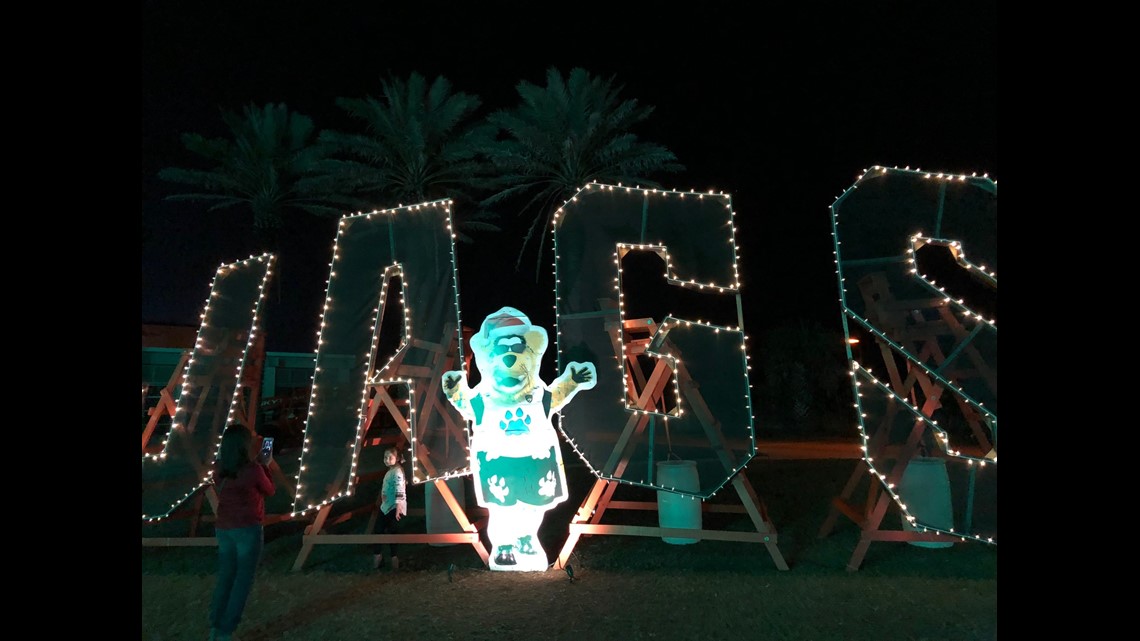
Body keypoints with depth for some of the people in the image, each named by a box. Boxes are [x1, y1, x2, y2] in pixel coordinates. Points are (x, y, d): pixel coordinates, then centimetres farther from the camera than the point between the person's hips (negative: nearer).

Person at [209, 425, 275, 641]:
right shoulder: (253, 469, -17)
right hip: (248, 530, -6)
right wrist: (264, 465, 6)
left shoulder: (222, 469, 0)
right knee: (242, 581, 3)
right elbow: (269, 491, 0)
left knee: (225, 578, 16)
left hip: (223, 529, 6)